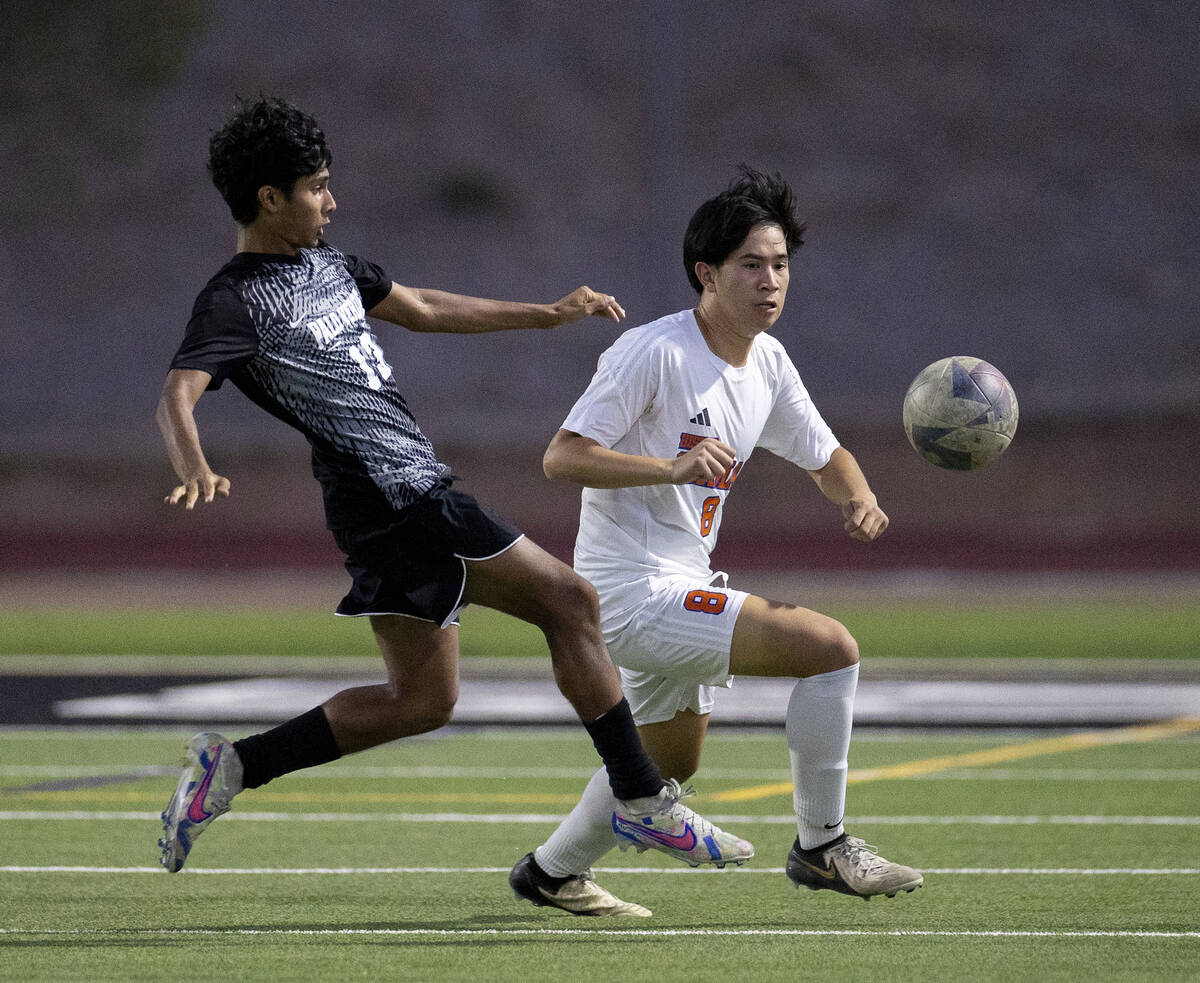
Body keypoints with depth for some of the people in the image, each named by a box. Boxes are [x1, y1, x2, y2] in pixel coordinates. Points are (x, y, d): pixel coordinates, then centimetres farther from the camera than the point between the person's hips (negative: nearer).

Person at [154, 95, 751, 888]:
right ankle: (647, 802, -2)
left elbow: (424, 310, 30)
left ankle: (231, 767, 13)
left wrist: (550, 315, 31)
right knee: (569, 599, -8)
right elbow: (179, 395, -25)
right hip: (396, 495, -10)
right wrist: (196, 472, -47)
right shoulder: (234, 303, -11)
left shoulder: (326, 264, 17)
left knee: (421, 699, 13)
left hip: (415, 491, 10)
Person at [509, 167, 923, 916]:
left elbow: (825, 456, 20)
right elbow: (561, 457, -21)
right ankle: (820, 846, -8)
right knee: (831, 646, -19)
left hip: (679, 587, 10)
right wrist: (673, 466, -34)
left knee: (670, 763, 28)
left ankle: (552, 871, 47)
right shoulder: (655, 353, -18)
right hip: (634, 593, -10)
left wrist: (859, 499, -3)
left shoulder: (768, 363, 7)